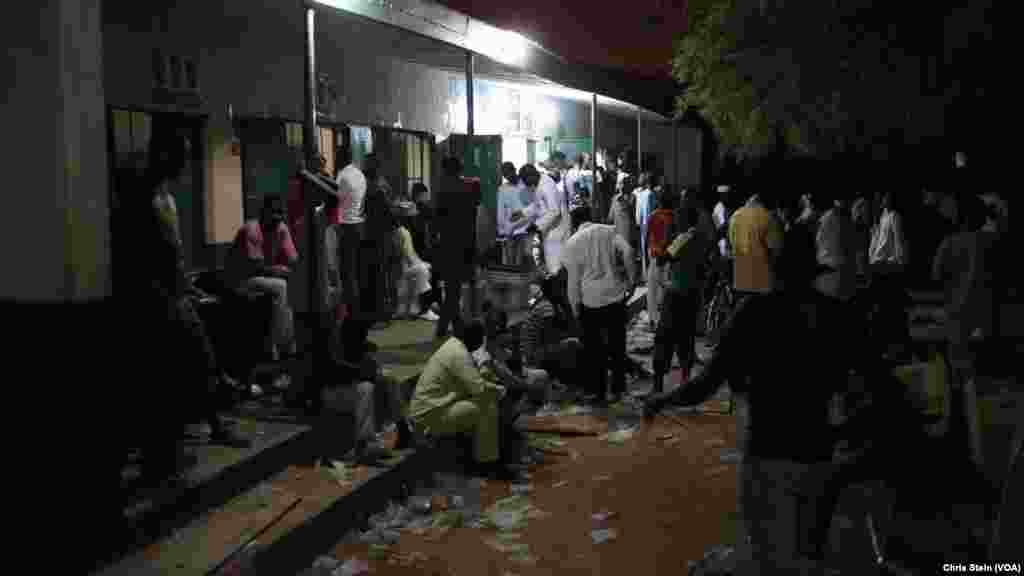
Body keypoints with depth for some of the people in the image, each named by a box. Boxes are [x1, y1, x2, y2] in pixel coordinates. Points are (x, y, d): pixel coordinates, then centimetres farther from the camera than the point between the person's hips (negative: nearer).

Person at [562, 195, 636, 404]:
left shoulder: (573, 242, -3)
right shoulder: (608, 231, 3)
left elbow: (574, 279, -3)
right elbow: (627, 252, -10)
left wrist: (575, 307, 5)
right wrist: (631, 280, 0)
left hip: (590, 301, -2)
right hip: (616, 296, 2)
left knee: (594, 348, 10)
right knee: (617, 345, 13)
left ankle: (599, 391, 15)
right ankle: (617, 389, 19)